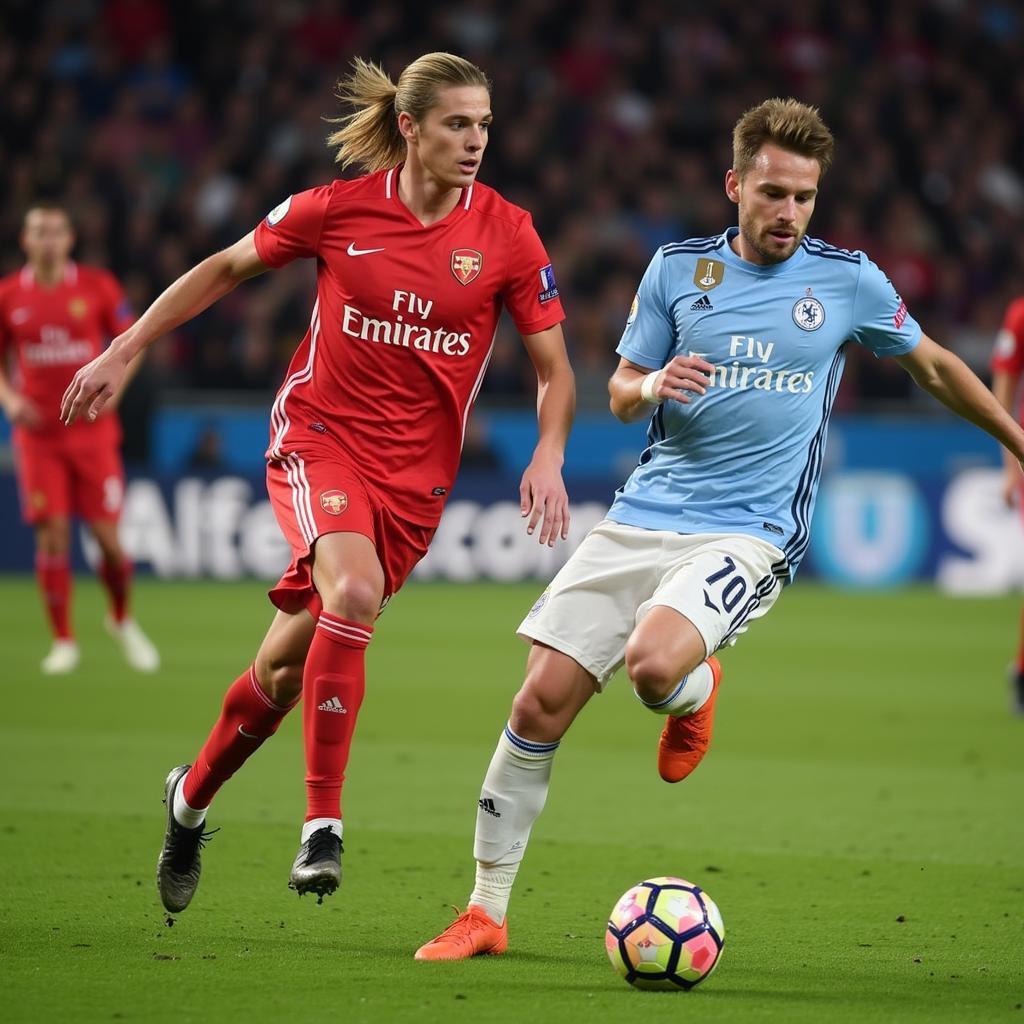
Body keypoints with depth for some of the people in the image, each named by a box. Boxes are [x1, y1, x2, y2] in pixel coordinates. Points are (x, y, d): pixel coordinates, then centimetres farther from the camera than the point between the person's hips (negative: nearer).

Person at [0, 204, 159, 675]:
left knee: (107, 534, -3)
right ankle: (63, 641, 6)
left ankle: (122, 620, 24)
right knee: (51, 535, -6)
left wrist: (113, 387, -8)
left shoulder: (97, 286, -1)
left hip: (92, 428, 0)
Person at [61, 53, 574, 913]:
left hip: (415, 470, 2)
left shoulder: (506, 235, -5)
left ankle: (193, 798, 33)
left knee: (290, 661, 5)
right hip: (319, 433, -2)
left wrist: (548, 457, -16)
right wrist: (124, 351, 9)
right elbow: (227, 268, 9)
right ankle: (322, 825, -24)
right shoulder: (339, 209, -6)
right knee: (354, 591, -31)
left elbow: (553, 368, 2)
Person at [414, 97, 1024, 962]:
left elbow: (934, 367, 17)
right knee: (541, 703, -7)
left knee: (652, 663, -32)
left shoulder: (849, 281, 2)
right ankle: (485, 914, 6)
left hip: (749, 531, -3)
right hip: (644, 515, 3)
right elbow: (620, 393, 13)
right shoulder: (678, 269, 7)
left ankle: (694, 688, 8)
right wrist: (652, 386, -10)